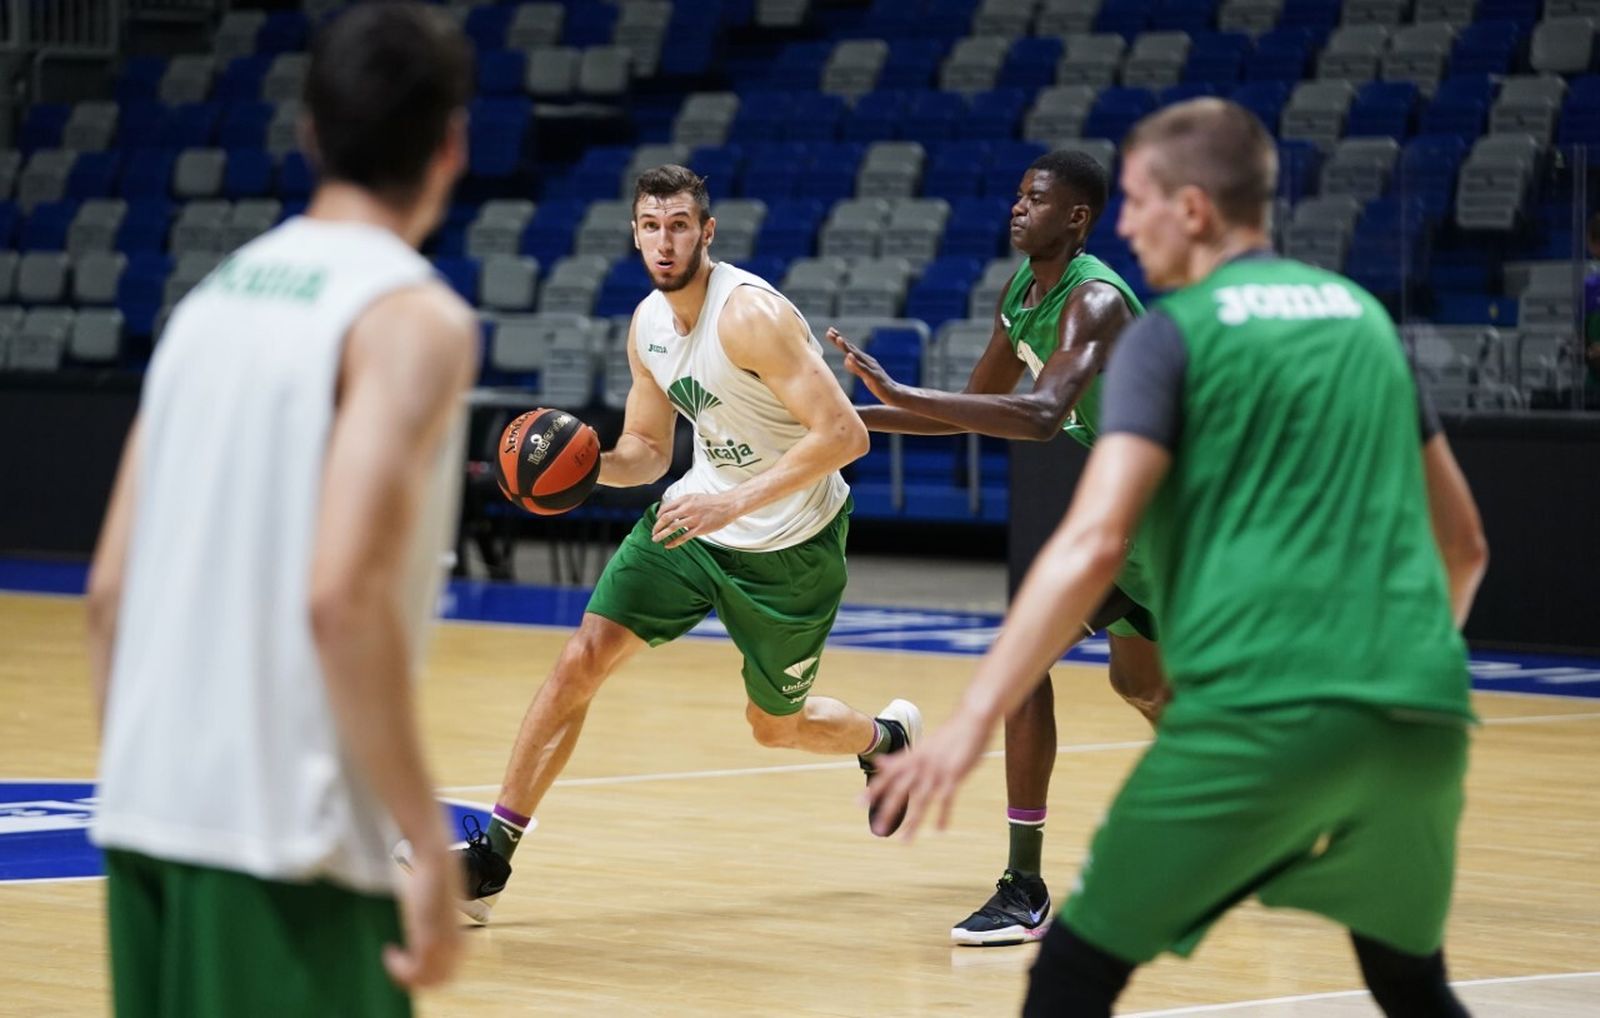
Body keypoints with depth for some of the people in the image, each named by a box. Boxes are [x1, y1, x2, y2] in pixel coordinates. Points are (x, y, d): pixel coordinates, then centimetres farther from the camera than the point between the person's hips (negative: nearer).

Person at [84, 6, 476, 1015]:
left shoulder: (215, 295, 13)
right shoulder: (415, 318, -9)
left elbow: (111, 587, 12)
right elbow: (341, 592, -21)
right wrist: (432, 844, -18)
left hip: (151, 811, 7)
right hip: (283, 836, -7)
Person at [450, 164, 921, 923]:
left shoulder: (751, 314, -26)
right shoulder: (648, 326, -1)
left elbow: (844, 434, -30)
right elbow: (646, 453, 11)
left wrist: (736, 500, -36)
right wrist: (590, 464, -12)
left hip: (789, 544, -6)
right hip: (697, 517, 6)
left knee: (775, 726, 10)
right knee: (582, 659, -8)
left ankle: (883, 738, 46)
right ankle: (493, 853, -4)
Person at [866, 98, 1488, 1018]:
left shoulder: (1173, 333, 3)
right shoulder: (1363, 315, 19)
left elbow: (1091, 546, -10)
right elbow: (1464, 543, 25)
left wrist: (974, 722, -12)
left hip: (1257, 710, -5)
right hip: (1422, 714, 5)